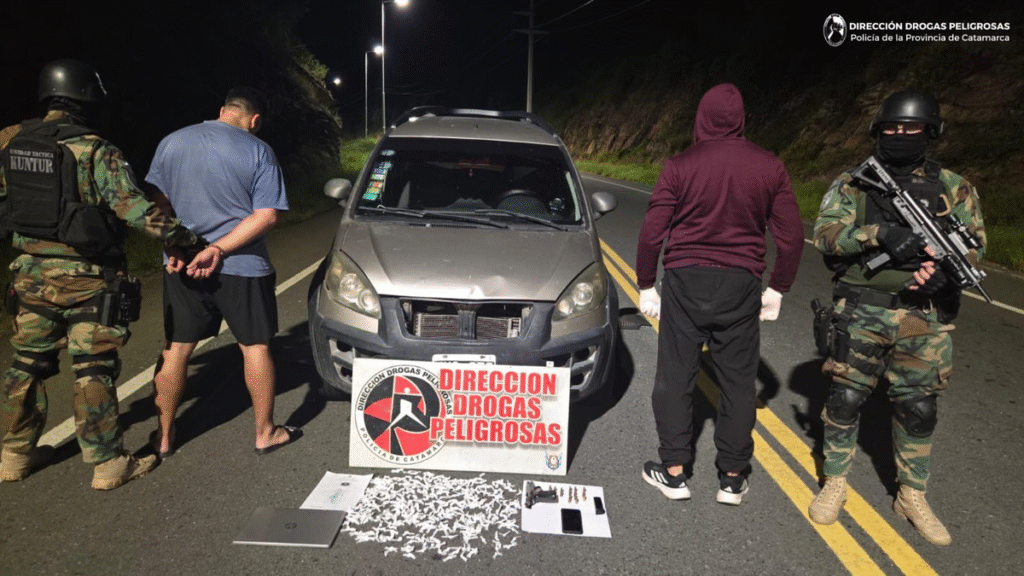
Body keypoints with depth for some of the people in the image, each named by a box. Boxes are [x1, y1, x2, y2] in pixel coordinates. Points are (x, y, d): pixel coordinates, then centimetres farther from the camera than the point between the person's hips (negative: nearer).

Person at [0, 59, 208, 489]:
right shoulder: (94, 150, -14)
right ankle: (107, 463, 9)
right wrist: (176, 234, -14)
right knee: (93, 372, 0)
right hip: (86, 278, -6)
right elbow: (131, 206, -19)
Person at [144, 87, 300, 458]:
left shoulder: (172, 142, 5)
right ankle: (265, 433, 20)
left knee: (176, 349, 13)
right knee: (255, 347, 9)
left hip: (181, 265, 3)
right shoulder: (258, 152, -6)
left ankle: (164, 436, 24)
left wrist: (175, 247, -3)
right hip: (242, 267, -3)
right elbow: (266, 216, -13)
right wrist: (218, 249, -14)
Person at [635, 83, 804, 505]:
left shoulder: (680, 166, -6)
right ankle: (732, 478, 21)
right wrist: (778, 288, 14)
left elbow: (652, 232, -7)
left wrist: (646, 285, 4)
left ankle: (674, 471, 16)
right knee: (738, 380, 11)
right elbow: (791, 236, 2)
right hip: (741, 285, 2)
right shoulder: (769, 167, 0)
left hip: (685, 281, -2)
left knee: (675, 376, 9)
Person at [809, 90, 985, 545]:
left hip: (923, 318, 2)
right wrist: (880, 234, -25)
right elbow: (824, 234, -9)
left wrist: (944, 266, -18)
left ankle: (912, 498, 29)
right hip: (861, 314, -1)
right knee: (845, 400, 4)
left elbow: (974, 239, 4)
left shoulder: (953, 188, 8)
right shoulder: (852, 184, 2)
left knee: (917, 408, 11)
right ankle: (834, 485, 23)